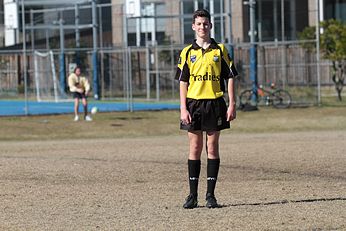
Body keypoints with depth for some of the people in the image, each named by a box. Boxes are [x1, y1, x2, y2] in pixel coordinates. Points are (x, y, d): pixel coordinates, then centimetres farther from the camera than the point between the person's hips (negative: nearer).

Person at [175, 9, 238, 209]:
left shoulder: (220, 50, 5)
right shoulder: (187, 52, 6)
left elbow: (230, 78, 5)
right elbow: (183, 82, 4)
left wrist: (232, 105, -2)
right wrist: (183, 108, -4)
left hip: (215, 103, 0)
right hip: (194, 104, 0)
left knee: (212, 148, 2)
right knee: (195, 148, 2)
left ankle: (211, 194, 6)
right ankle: (193, 195, 6)